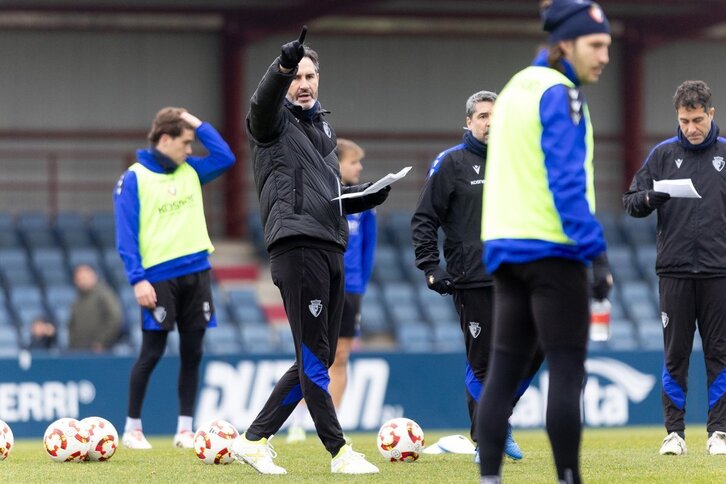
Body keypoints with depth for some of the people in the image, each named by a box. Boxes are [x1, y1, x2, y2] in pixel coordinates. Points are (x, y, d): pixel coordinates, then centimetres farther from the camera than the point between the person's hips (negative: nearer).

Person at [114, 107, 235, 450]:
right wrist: (137, 279, -17)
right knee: (151, 354, -3)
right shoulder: (134, 178, -6)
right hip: (159, 277, -5)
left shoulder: (190, 171, 11)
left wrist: (198, 125, 5)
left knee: (192, 353, 4)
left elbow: (226, 158, 10)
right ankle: (132, 427, 8)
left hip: (196, 272, 5)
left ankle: (185, 429, 9)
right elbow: (126, 234, -10)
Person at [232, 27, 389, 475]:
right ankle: (340, 452, -4)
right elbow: (264, 101, -25)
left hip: (331, 249, 9)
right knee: (314, 358, -7)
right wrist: (283, 64, -45)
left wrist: (370, 194, 11)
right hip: (297, 247, -8)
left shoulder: (324, 127, 24)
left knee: (317, 358, 10)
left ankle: (254, 440, 16)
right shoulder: (275, 122, 1)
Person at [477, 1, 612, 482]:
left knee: (504, 371, 6)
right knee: (567, 372, -6)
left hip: (506, 246, 8)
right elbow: (567, 178, -18)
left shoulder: (515, 88, 16)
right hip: (552, 247, -8)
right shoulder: (560, 94, -11)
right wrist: (596, 251, -20)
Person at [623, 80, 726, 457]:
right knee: (675, 354, 1)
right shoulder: (662, 154, 7)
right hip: (674, 270, 0)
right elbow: (631, 202, 5)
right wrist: (651, 197, -17)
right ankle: (674, 432, 5)